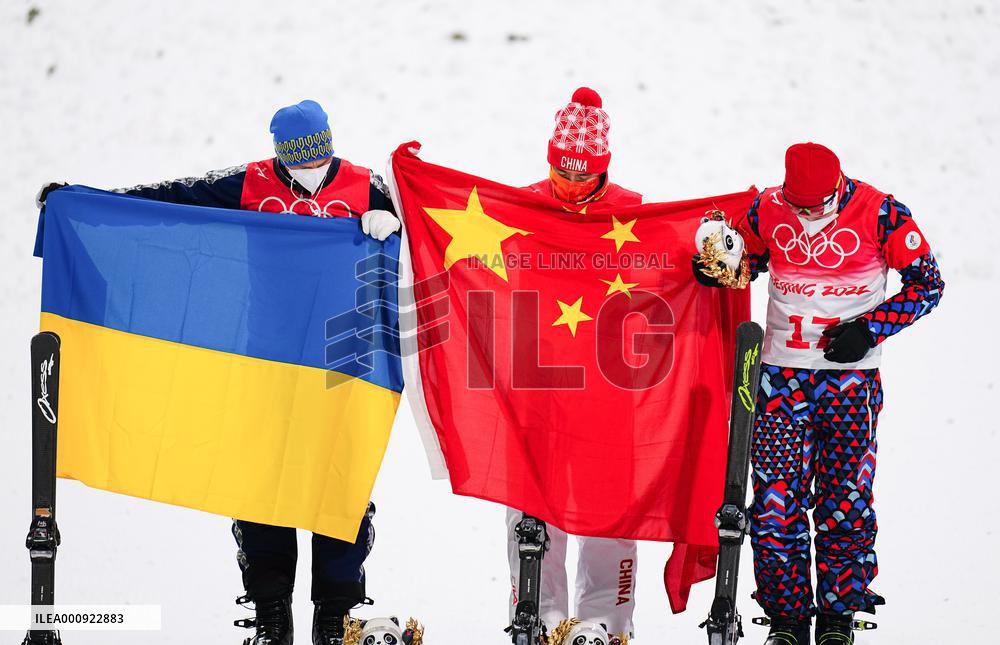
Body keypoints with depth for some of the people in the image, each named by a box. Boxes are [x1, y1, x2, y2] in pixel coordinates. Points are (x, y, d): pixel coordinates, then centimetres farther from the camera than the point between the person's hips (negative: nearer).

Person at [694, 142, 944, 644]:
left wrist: (870, 328, -12)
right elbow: (745, 264, 17)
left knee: (844, 499, 0)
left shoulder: (880, 215, -9)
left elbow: (928, 283, -2)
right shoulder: (766, 211, -2)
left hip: (851, 378, -2)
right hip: (782, 374, 2)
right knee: (776, 499, -3)